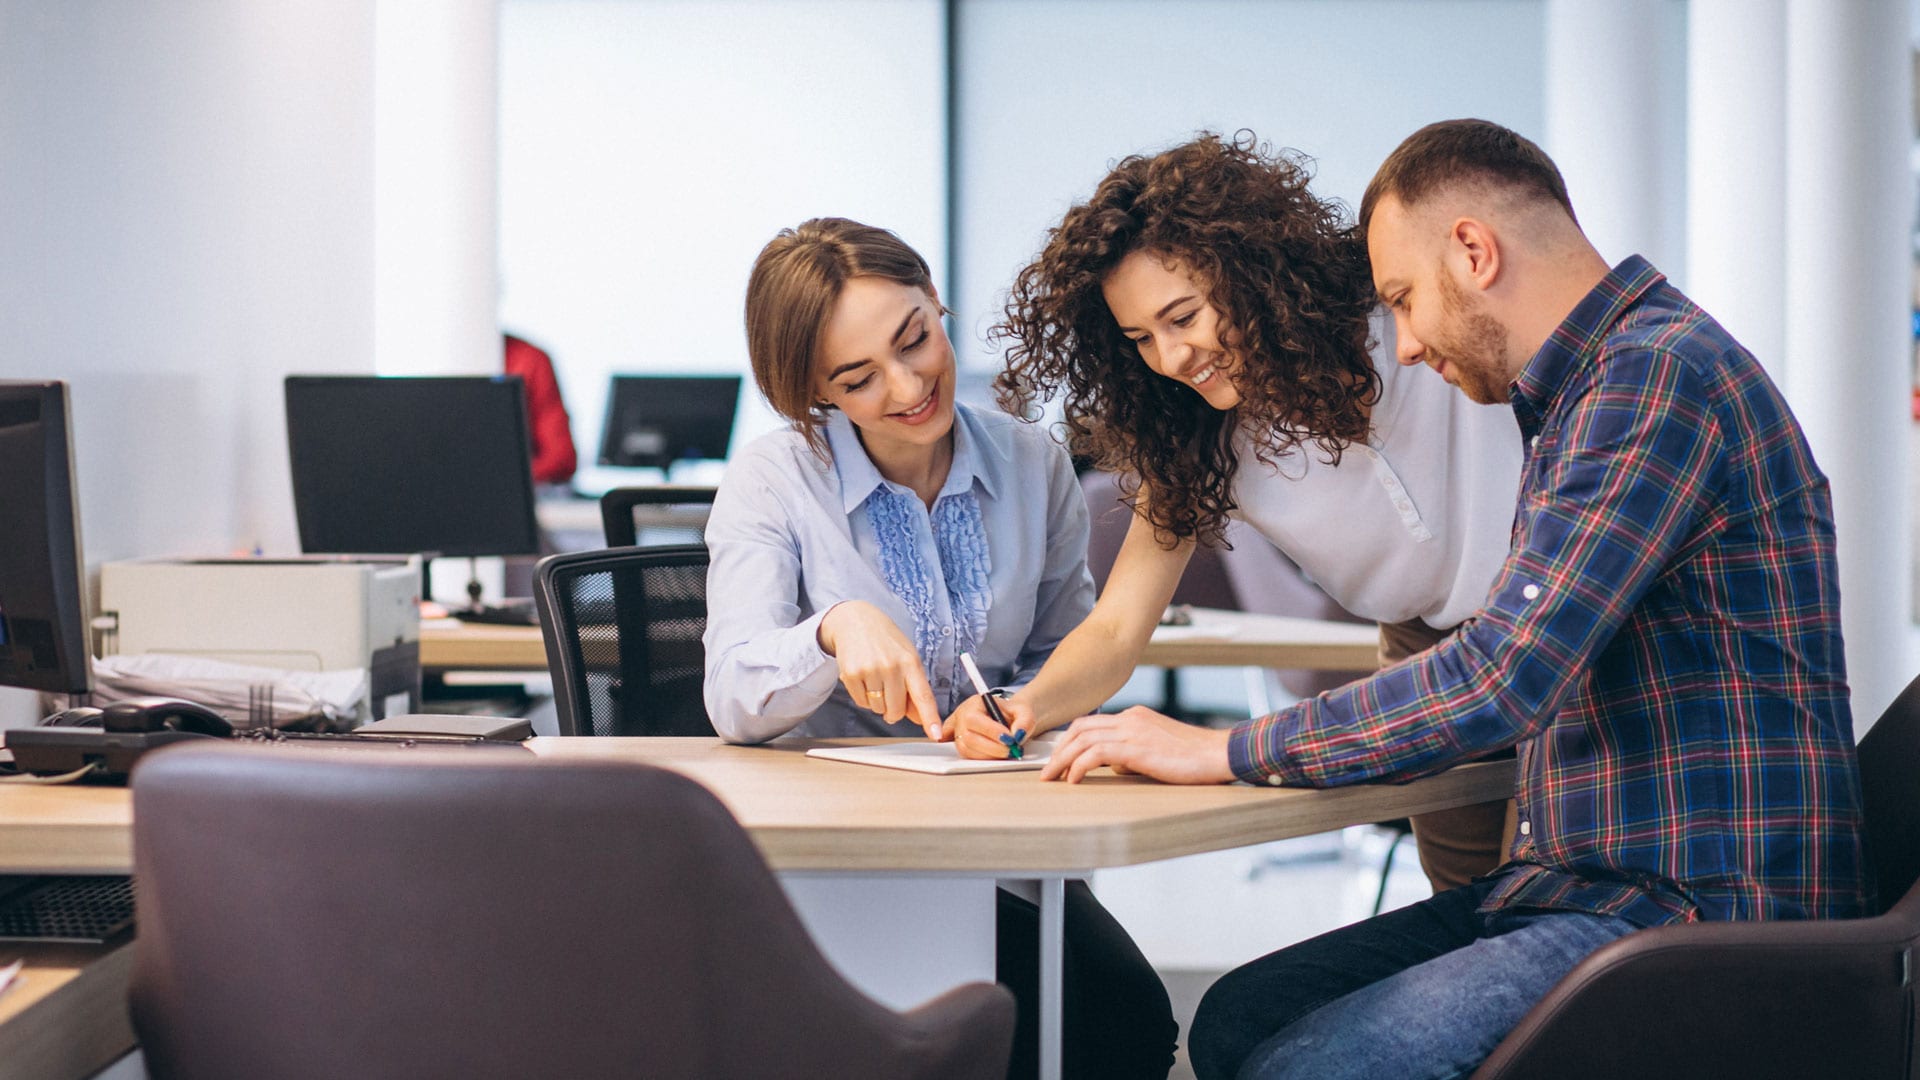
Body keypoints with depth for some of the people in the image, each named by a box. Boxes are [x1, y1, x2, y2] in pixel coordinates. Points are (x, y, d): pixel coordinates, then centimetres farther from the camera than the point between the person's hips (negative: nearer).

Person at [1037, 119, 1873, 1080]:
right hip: (1593, 884, 10)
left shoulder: (1657, 373, -15)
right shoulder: (1590, 390, 19)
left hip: (1699, 913, -10)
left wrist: (1226, 751, -14)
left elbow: (1502, 679, -23)